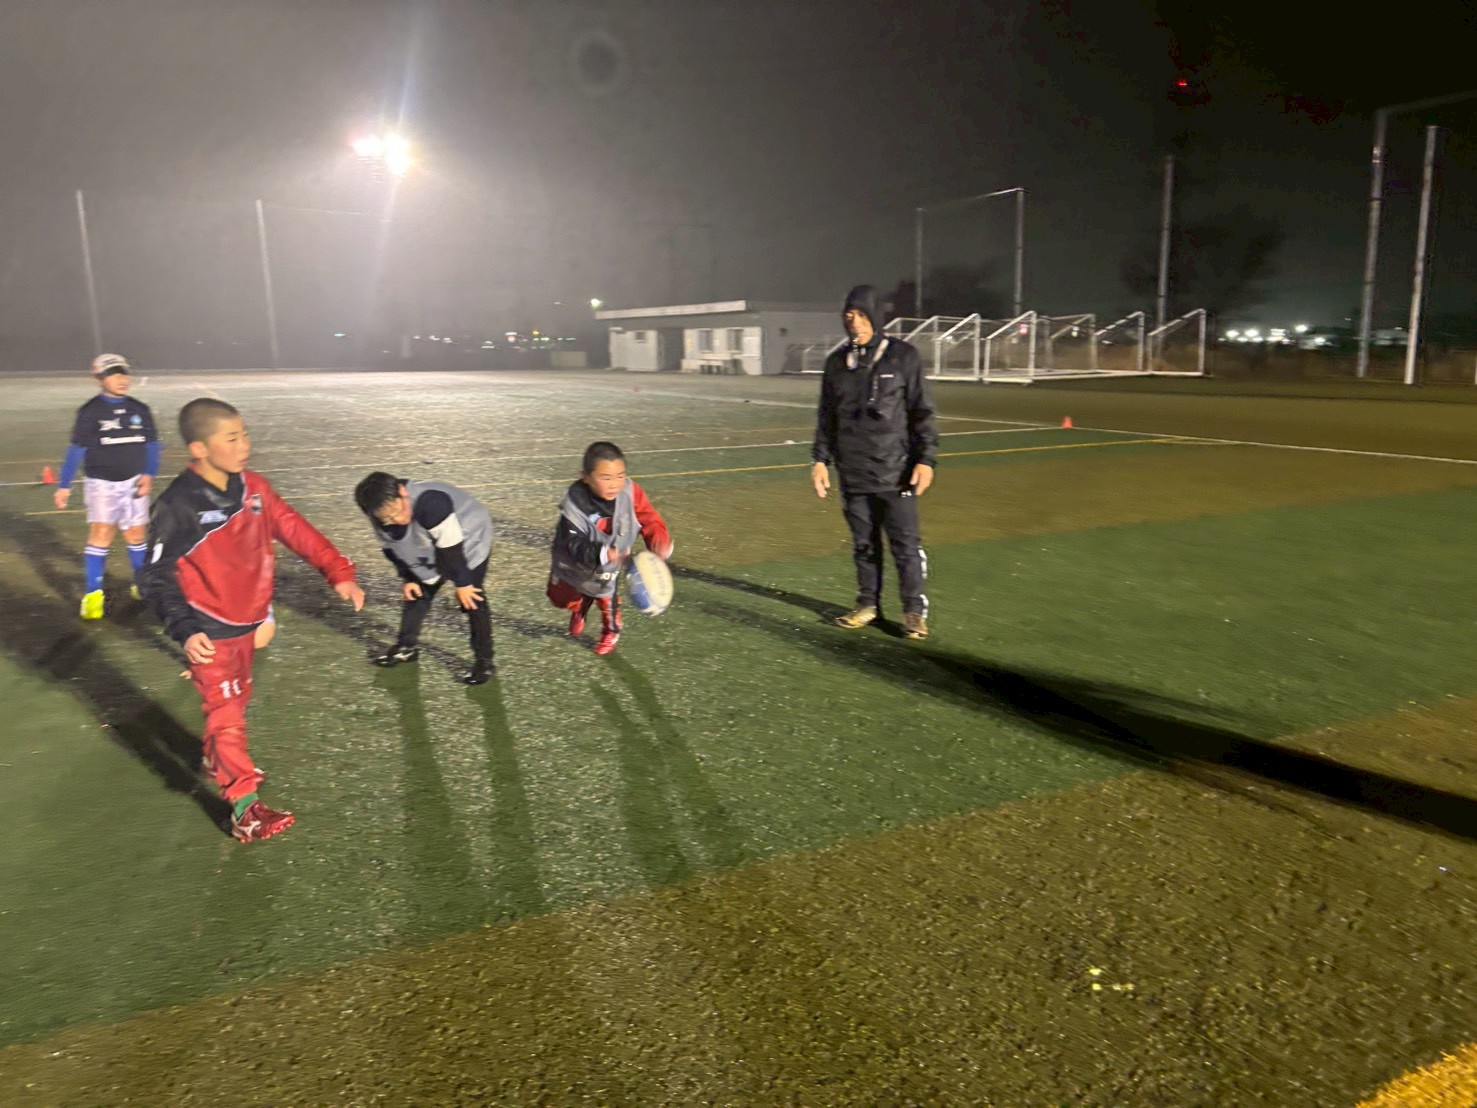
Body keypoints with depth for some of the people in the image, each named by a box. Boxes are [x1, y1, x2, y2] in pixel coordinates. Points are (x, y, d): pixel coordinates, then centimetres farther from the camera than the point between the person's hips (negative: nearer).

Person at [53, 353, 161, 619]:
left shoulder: (140, 410, 3)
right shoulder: (90, 412, -5)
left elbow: (152, 445, 8)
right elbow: (76, 450, -3)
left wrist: (149, 475, -6)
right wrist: (64, 486, -4)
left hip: (133, 483, 3)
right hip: (101, 483, -3)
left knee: (136, 535, 10)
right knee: (101, 533, -13)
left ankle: (142, 585, 28)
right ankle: (92, 594, -8)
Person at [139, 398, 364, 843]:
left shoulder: (253, 488, -4)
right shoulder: (178, 506, -21)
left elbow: (295, 530, -5)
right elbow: (156, 576, -17)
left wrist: (337, 571, -16)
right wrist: (184, 631, -25)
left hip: (246, 623, 7)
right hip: (210, 634, -7)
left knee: (235, 702, 24)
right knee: (226, 712, -3)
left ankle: (217, 760, 49)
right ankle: (245, 809, 5)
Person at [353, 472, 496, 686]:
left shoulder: (431, 503, -43)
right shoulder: (381, 518, -20)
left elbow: (450, 546, -33)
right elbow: (392, 548, 0)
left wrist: (462, 583, -24)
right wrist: (407, 578, 4)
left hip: (469, 541, -7)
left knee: (470, 598, -14)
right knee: (418, 592, 12)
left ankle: (484, 660, -2)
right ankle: (406, 646, 33)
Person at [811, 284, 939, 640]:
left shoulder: (903, 357, -2)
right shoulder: (837, 362, 9)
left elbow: (923, 413, -1)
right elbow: (826, 417, 15)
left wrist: (926, 458, -7)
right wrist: (820, 459, 8)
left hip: (896, 473, -3)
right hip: (853, 473, 4)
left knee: (906, 544, -1)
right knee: (863, 544, 11)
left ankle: (915, 610, 10)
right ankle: (868, 604, 24)